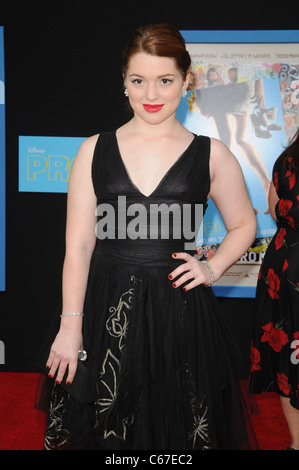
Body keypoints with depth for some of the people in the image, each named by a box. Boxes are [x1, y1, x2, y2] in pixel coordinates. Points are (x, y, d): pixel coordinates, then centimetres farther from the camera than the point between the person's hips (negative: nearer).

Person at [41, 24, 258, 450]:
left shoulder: (211, 155, 1)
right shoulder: (95, 150, 2)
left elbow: (244, 225, 15)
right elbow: (78, 245, 0)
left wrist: (213, 268, -2)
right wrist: (70, 327, -4)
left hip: (181, 309, 0)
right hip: (104, 312, 1)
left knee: (181, 423, 12)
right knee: (103, 426, 12)